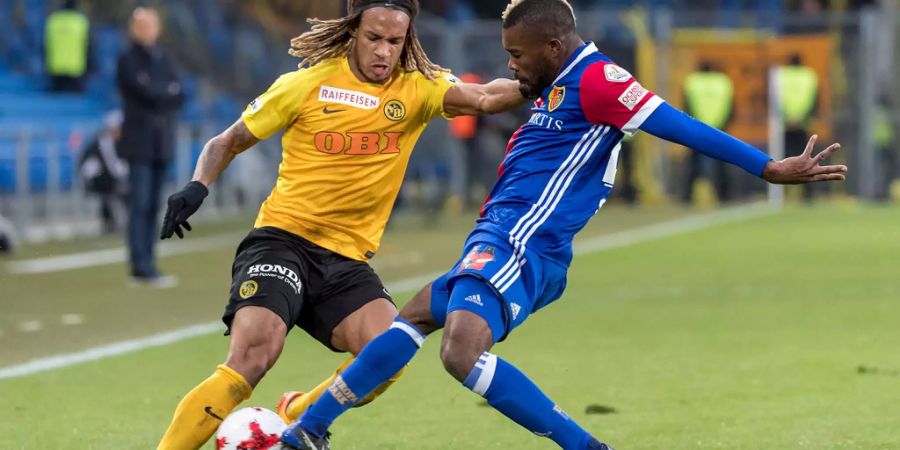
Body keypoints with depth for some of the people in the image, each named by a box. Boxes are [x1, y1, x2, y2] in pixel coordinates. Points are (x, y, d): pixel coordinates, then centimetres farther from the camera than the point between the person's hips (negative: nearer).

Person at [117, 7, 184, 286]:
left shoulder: (163, 60, 16)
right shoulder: (128, 61, -1)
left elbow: (178, 97, 6)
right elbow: (145, 93, -14)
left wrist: (158, 98, -10)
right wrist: (168, 93, -2)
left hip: (162, 143, 6)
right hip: (139, 144, -6)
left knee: (153, 206, 4)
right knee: (140, 205, -11)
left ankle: (144, 266, 6)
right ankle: (142, 268, -15)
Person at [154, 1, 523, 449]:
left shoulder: (418, 89, 2)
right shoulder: (307, 84, -2)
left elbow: (483, 97, -17)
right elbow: (228, 142, 7)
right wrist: (198, 185, -11)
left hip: (347, 258, 3)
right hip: (281, 239, -3)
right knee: (253, 354, -25)